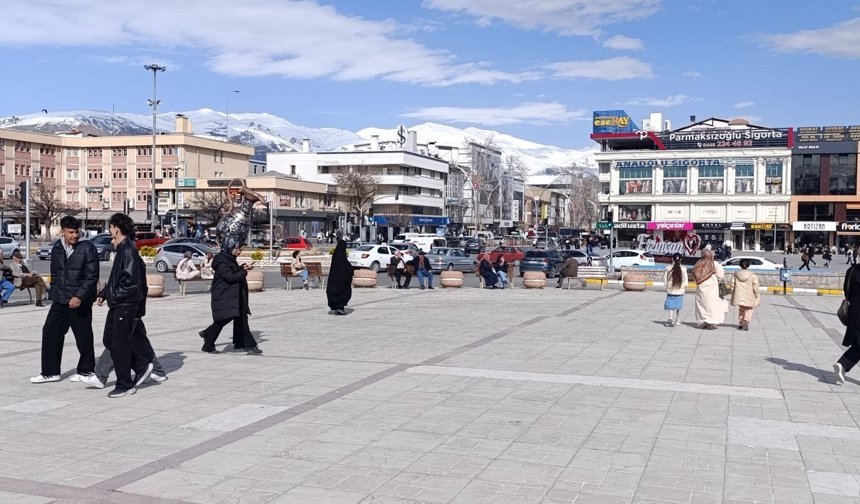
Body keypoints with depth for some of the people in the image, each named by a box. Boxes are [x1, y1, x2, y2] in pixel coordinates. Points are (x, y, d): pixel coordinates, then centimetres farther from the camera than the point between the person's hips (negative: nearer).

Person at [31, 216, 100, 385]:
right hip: (60, 300, 6)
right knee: (50, 332, 5)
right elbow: (54, 274, 18)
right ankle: (50, 372, 16)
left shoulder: (88, 248, -10)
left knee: (83, 336, 3)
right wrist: (54, 293, 14)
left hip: (80, 301, -6)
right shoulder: (57, 248, 8)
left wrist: (79, 296, -21)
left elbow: (92, 277, -13)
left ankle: (85, 371, 18)